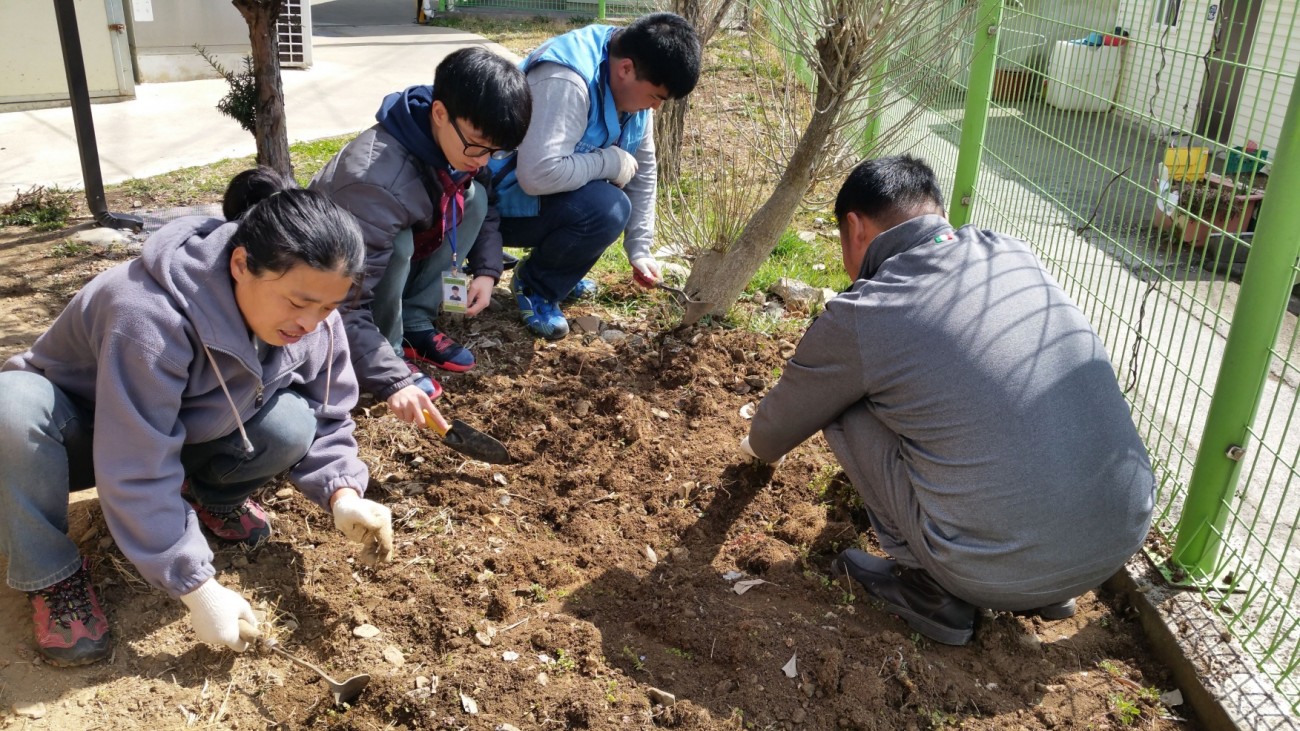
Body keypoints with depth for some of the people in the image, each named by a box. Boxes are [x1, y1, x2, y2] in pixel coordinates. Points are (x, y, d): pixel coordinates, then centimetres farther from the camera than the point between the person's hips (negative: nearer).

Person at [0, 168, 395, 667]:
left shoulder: (312, 318, -20)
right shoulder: (151, 316, -40)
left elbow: (327, 420, -8)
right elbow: (137, 475, -37)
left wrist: (342, 494, -28)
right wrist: (198, 589, -32)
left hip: (183, 434, 4)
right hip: (80, 435, -4)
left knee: (291, 424, -25)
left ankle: (210, 497, 9)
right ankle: (51, 574, -13)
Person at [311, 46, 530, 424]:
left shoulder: (460, 141, -16)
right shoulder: (378, 182, -39)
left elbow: (487, 207, 5)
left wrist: (487, 271, -10)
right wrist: (393, 382, -47)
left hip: (400, 261, 7)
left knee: (473, 198, -10)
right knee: (397, 244, -36)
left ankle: (415, 324, -5)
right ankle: (392, 351, -12)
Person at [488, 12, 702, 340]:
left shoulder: (632, 84, -3)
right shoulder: (565, 81, -31)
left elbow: (642, 170, 3)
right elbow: (538, 174, -39)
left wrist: (639, 249, 0)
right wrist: (614, 163, -25)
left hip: (554, 194, 9)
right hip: (502, 203, -9)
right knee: (607, 208, -28)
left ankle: (559, 267, 12)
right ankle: (534, 287, -4)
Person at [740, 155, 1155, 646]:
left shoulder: (856, 319, -9)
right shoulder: (1013, 252, 7)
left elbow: (771, 435, 10)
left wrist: (760, 448, 35)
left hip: (1002, 575, -6)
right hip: (1128, 534, 6)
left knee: (844, 409, 8)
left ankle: (930, 590, 13)